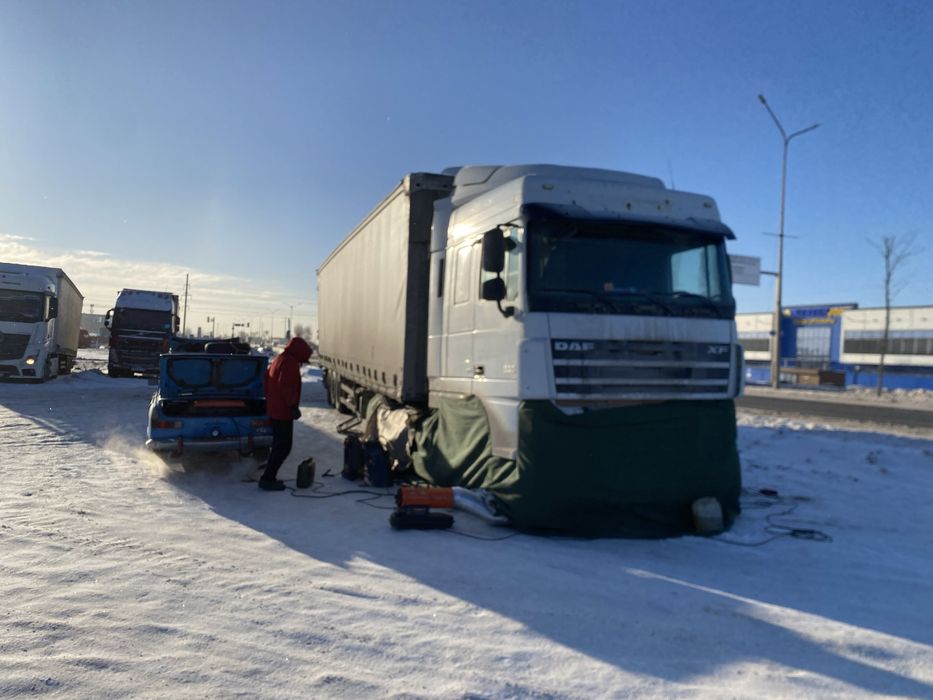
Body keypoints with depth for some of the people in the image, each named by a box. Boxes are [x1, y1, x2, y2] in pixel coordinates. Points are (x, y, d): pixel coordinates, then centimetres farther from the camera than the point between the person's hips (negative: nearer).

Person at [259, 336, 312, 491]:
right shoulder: (290, 362, -15)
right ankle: (267, 479, -3)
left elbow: (269, 382, 21)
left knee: (279, 445, 16)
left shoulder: (279, 359, 16)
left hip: (275, 409, 10)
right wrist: (293, 407, -23)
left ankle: (268, 477, 19)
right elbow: (286, 387, -25)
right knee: (283, 447, -5)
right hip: (283, 411, -10)